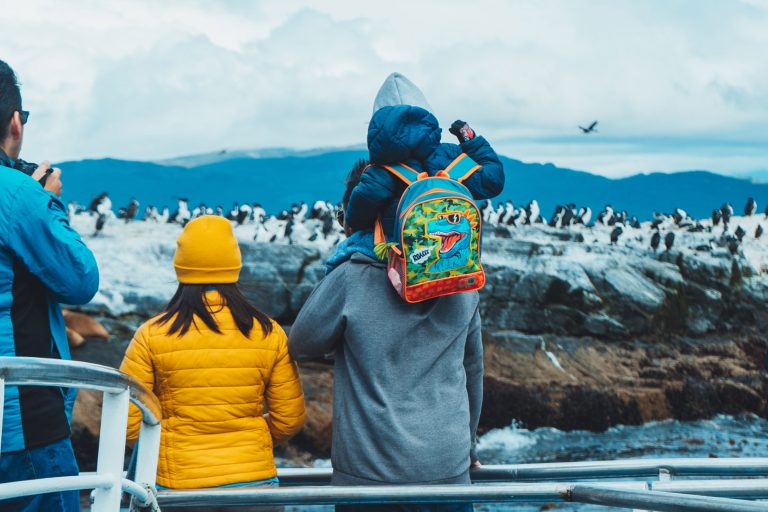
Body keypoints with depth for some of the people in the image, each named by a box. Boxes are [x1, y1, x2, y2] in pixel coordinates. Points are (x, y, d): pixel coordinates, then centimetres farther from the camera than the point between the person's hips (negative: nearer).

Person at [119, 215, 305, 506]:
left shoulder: (152, 336, -7)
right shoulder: (268, 333, -2)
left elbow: (126, 424, -6)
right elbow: (289, 422, 2)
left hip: (178, 484, -1)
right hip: (254, 480, 1)